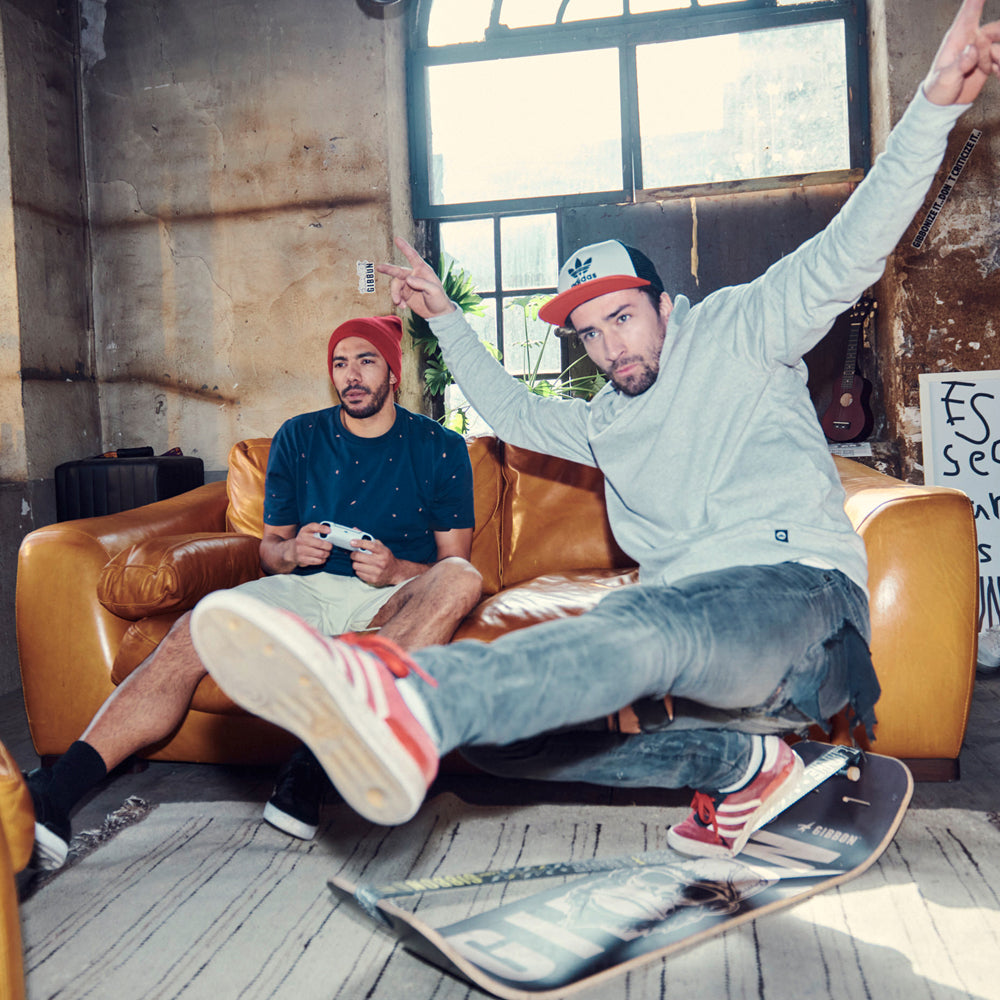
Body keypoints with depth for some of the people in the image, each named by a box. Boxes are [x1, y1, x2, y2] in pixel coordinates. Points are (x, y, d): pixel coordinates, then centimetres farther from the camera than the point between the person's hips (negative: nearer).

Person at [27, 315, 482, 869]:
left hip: (393, 599, -2)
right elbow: (269, 548, 16)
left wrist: (396, 569, -18)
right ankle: (56, 793, -32)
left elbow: (454, 563, 3)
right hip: (305, 587, 2)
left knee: (461, 581, -35)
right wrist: (292, 551, -9)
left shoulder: (441, 448, 5)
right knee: (192, 634, -26)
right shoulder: (298, 438, 12)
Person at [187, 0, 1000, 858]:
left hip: (797, 593, -7)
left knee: (647, 624, -42)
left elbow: (849, 254, -2)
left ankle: (407, 698, -67)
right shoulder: (606, 422, 28)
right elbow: (515, 411, 42)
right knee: (495, 727, -13)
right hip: (681, 617, 7)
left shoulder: (740, 334, 10)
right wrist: (447, 320, 42)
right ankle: (742, 762, -10)